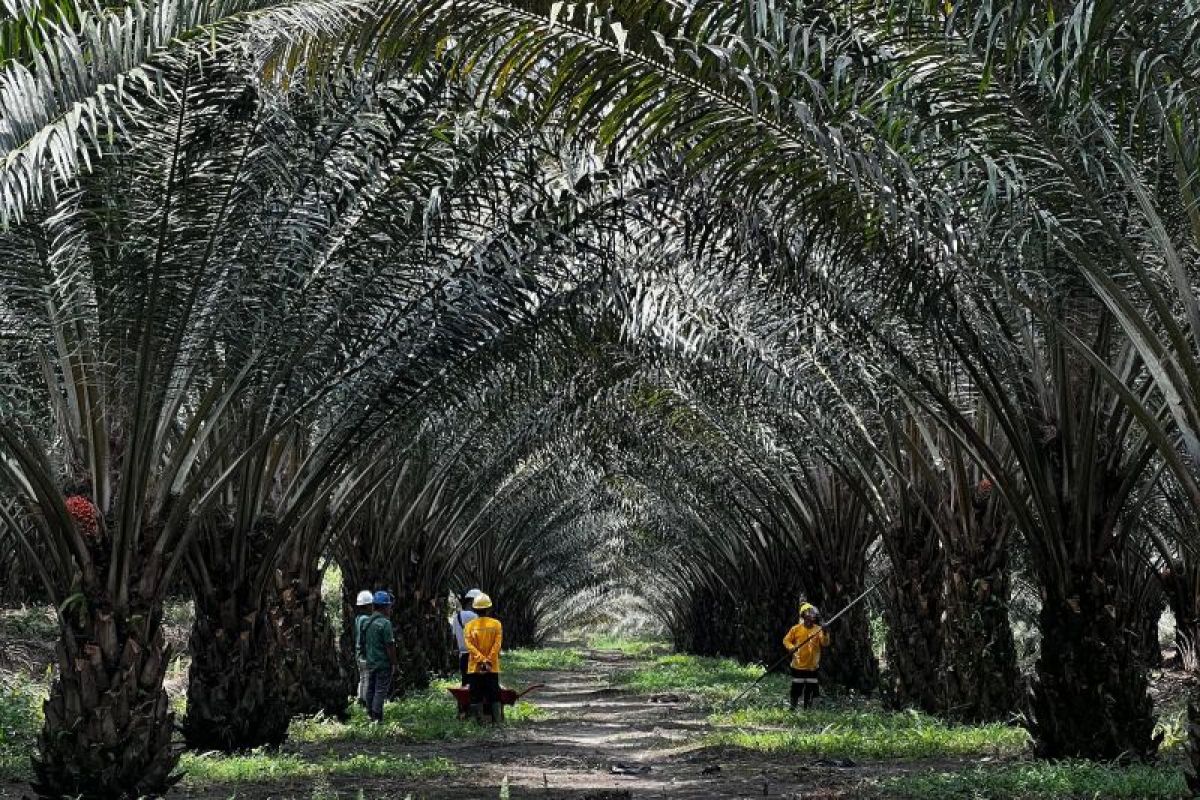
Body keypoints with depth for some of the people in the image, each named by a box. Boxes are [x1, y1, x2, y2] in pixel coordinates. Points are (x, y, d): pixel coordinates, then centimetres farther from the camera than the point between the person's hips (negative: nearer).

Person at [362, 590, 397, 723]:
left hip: (370, 662, 8)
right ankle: (377, 718, -4)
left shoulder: (367, 622, 7)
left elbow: (364, 643, 13)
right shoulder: (385, 623, -16)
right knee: (381, 690, -4)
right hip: (383, 663, -7)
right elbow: (390, 646, -17)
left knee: (371, 689, 13)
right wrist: (393, 663, -10)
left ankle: (370, 714, 19)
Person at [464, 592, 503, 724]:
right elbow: (497, 644, -9)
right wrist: (488, 661, -11)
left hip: (474, 668, 0)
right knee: (494, 696, 6)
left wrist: (481, 659, -13)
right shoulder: (496, 624, 0)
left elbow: (469, 645, -9)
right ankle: (497, 720, 4)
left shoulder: (470, 625, 1)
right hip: (492, 668, 0)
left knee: (476, 697, 4)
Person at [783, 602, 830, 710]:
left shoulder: (818, 629, -1)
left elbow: (825, 644, -10)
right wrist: (791, 647, -16)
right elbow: (786, 640, 3)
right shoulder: (796, 629, -4)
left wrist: (825, 634, -28)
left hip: (812, 666, 2)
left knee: (810, 690, 8)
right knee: (796, 689, 2)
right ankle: (793, 708, 12)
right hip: (798, 666, -2)